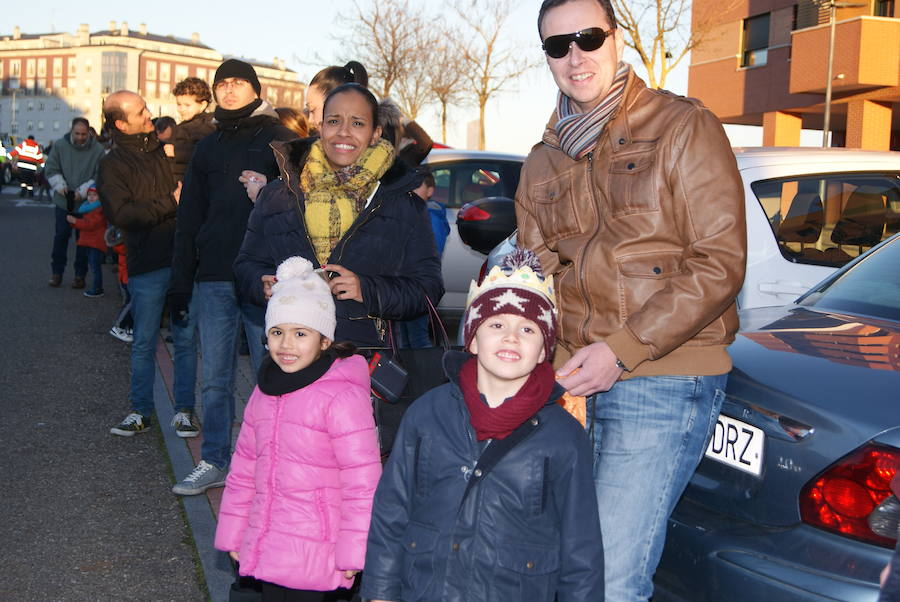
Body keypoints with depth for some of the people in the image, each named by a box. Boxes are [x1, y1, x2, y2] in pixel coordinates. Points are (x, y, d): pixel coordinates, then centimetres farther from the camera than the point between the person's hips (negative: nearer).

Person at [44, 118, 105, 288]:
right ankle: (57, 272, 20)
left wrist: (82, 192, -17)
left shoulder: (98, 150, -7)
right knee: (61, 236, 8)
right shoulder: (59, 146, -1)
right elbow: (51, 170, 4)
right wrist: (60, 186, -12)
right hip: (63, 202, 2)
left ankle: (80, 275, 16)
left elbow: (99, 178, -7)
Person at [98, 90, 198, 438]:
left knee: (186, 338, 4)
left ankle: (184, 411, 14)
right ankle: (140, 412, 20)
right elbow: (121, 214, -12)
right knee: (144, 341, 7)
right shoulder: (112, 166, 1)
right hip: (146, 264, -2)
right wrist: (170, 203, -12)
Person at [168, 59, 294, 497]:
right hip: (213, 279, 5)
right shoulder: (207, 148, 18)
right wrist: (181, 282, 12)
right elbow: (189, 219, 17)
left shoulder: (277, 139, 5)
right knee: (215, 378, 9)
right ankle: (214, 462, 19)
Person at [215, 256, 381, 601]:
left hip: (313, 556, -7)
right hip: (266, 548, 7)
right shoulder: (265, 391, 9)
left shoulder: (342, 396, -14)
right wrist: (232, 533, 16)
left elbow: (362, 480, -15)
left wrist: (352, 554, -13)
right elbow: (244, 466, 15)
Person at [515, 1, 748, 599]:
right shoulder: (543, 163, 16)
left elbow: (720, 263, -9)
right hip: (570, 381, 6)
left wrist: (622, 350, -15)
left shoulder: (683, 126, -2)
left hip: (665, 379, -6)